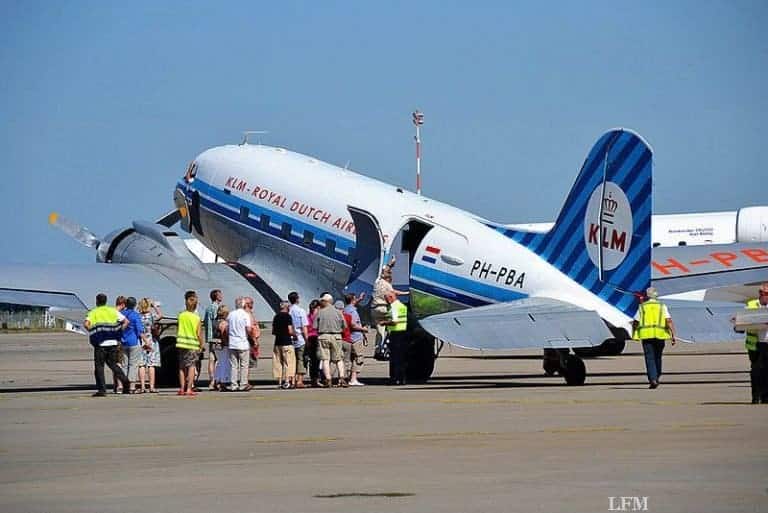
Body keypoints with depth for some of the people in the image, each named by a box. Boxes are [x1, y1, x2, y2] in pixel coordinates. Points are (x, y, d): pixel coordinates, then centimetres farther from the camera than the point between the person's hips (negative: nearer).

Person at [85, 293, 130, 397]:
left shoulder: (93, 312, 1)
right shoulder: (113, 311, 11)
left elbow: (86, 324, -16)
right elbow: (126, 321, 3)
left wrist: (92, 332, -1)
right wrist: (118, 332, 7)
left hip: (100, 343, -4)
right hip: (113, 342, 4)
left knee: (99, 366, 4)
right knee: (113, 364, 18)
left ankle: (102, 390, -1)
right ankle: (124, 379, -3)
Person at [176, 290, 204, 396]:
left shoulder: (181, 315, 0)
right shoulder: (197, 318, -7)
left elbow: (178, 331, 4)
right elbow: (199, 334, -6)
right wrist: (201, 345, 4)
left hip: (182, 344, 3)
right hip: (193, 345, -3)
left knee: (182, 367, 11)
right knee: (191, 366, 1)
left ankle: (182, 388, 12)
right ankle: (189, 389, -7)